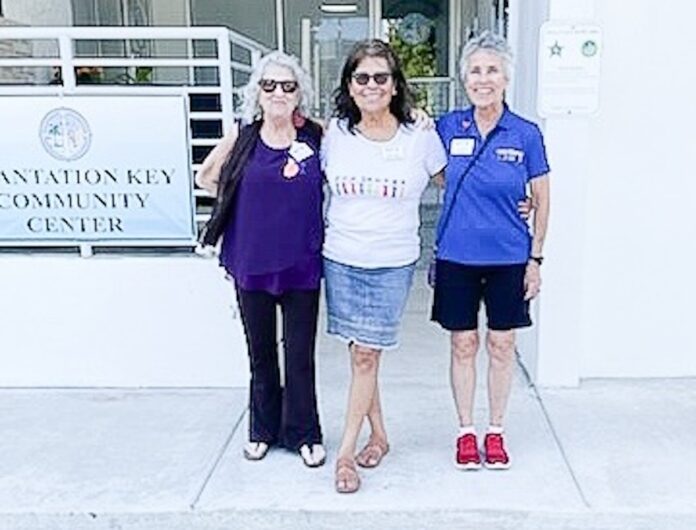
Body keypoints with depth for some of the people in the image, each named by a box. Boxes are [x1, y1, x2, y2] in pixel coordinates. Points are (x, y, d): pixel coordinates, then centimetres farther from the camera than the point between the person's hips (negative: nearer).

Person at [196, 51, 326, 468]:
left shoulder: (317, 137, -3)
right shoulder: (243, 139, 0)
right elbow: (205, 177, 13)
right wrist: (246, 202, 3)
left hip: (302, 263, -1)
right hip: (252, 263, 1)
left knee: (300, 354, 8)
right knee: (261, 352, 15)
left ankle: (304, 433, 25)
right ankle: (264, 430, 33)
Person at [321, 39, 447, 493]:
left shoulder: (420, 138, -4)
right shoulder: (335, 133, 2)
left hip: (392, 264, -2)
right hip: (340, 259, 3)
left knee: (366, 355, -1)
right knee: (361, 354, 10)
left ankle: (346, 452, 13)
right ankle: (379, 436, 30)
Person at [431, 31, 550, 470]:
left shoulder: (526, 134, -5)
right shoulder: (448, 127, -2)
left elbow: (541, 199, 2)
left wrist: (536, 257, 0)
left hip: (509, 258, -1)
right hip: (457, 257, 1)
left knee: (502, 345, 10)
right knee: (463, 344, 9)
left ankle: (496, 432, 27)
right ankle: (466, 431, 25)